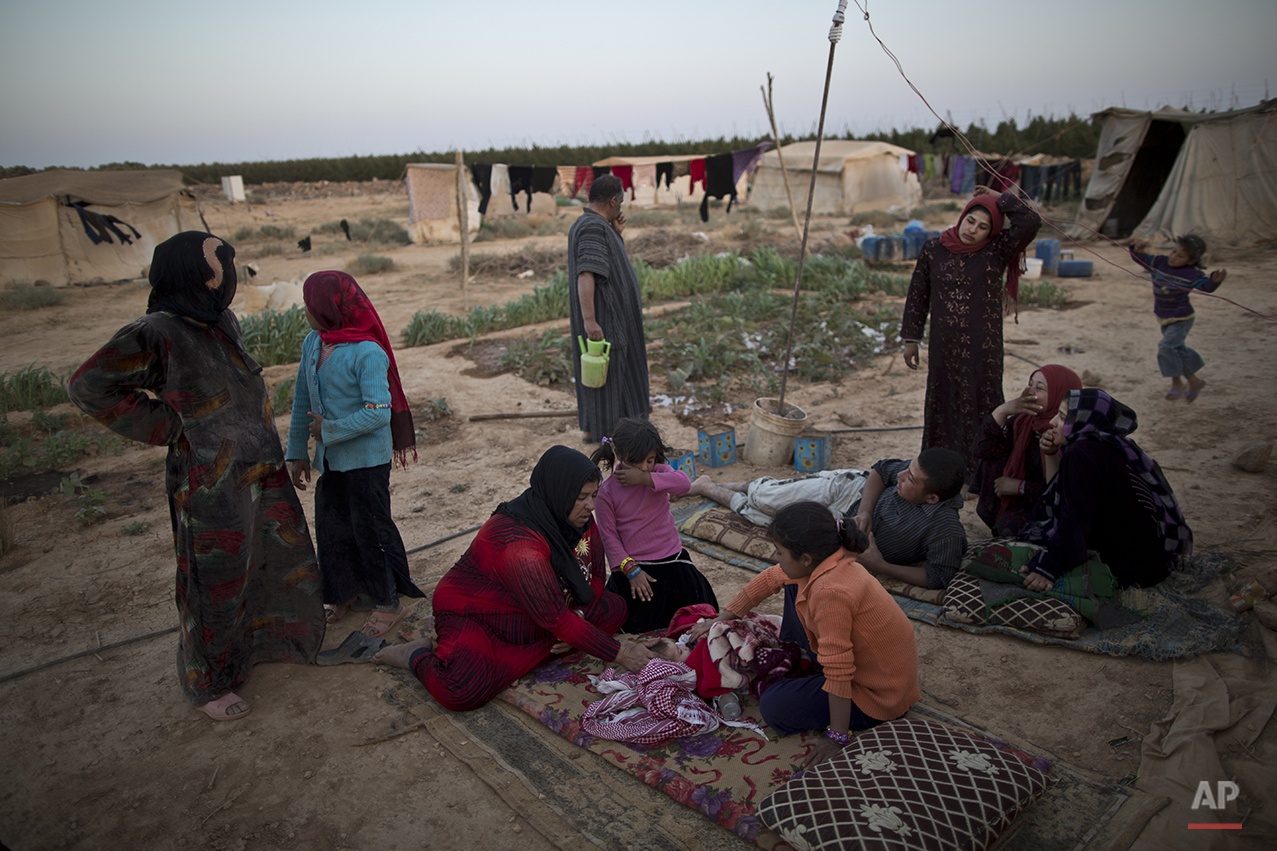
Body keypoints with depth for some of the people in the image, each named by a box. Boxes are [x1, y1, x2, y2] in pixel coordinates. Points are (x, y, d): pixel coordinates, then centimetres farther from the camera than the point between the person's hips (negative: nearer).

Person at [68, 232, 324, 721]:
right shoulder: (157, 333, -19)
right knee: (215, 582, 5)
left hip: (260, 472, 8)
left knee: (281, 558, 21)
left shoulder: (223, 322, 4)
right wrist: (166, 426, -14)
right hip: (210, 483, -8)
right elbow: (89, 387, -14)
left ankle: (263, 639, 45)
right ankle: (208, 683, 25)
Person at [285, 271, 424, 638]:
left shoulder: (367, 353, -20)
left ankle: (388, 603, 21)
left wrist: (329, 430, -17)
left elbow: (378, 413, -24)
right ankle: (342, 595, 38)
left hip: (365, 459, -7)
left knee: (370, 529, 4)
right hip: (331, 459, 8)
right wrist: (297, 452, 12)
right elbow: (302, 401, 11)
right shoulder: (312, 343, 3)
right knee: (331, 527, 18)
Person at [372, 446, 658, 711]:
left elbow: (595, 577, 6)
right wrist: (618, 653, -29)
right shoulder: (518, 541, -33)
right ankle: (419, 655, -1)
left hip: (531, 618, 9)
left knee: (614, 609, -8)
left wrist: (577, 617, -15)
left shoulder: (581, 521, -7)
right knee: (466, 690, -34)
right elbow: (556, 619, -32)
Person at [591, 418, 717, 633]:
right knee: (638, 627, -6)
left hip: (671, 560, 3)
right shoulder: (606, 492, -10)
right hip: (635, 566, -3)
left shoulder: (659, 472, -3)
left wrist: (644, 478, -30)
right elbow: (609, 536, -7)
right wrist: (631, 570, -14)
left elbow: (684, 483, -25)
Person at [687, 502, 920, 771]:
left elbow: (838, 672, -33)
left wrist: (837, 738, -25)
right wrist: (720, 619, 10)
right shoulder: (823, 560, -9)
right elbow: (769, 579, 6)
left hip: (880, 697, -9)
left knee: (774, 706, -11)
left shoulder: (831, 592, -37)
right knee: (794, 584, 9)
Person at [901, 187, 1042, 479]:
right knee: (942, 405, 12)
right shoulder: (933, 251, 1)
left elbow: (1031, 221, -19)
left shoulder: (996, 252, -4)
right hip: (944, 347, 2)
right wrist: (911, 339, 7)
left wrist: (999, 198, -7)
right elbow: (917, 296, 7)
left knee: (984, 404, 1)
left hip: (983, 347, -2)